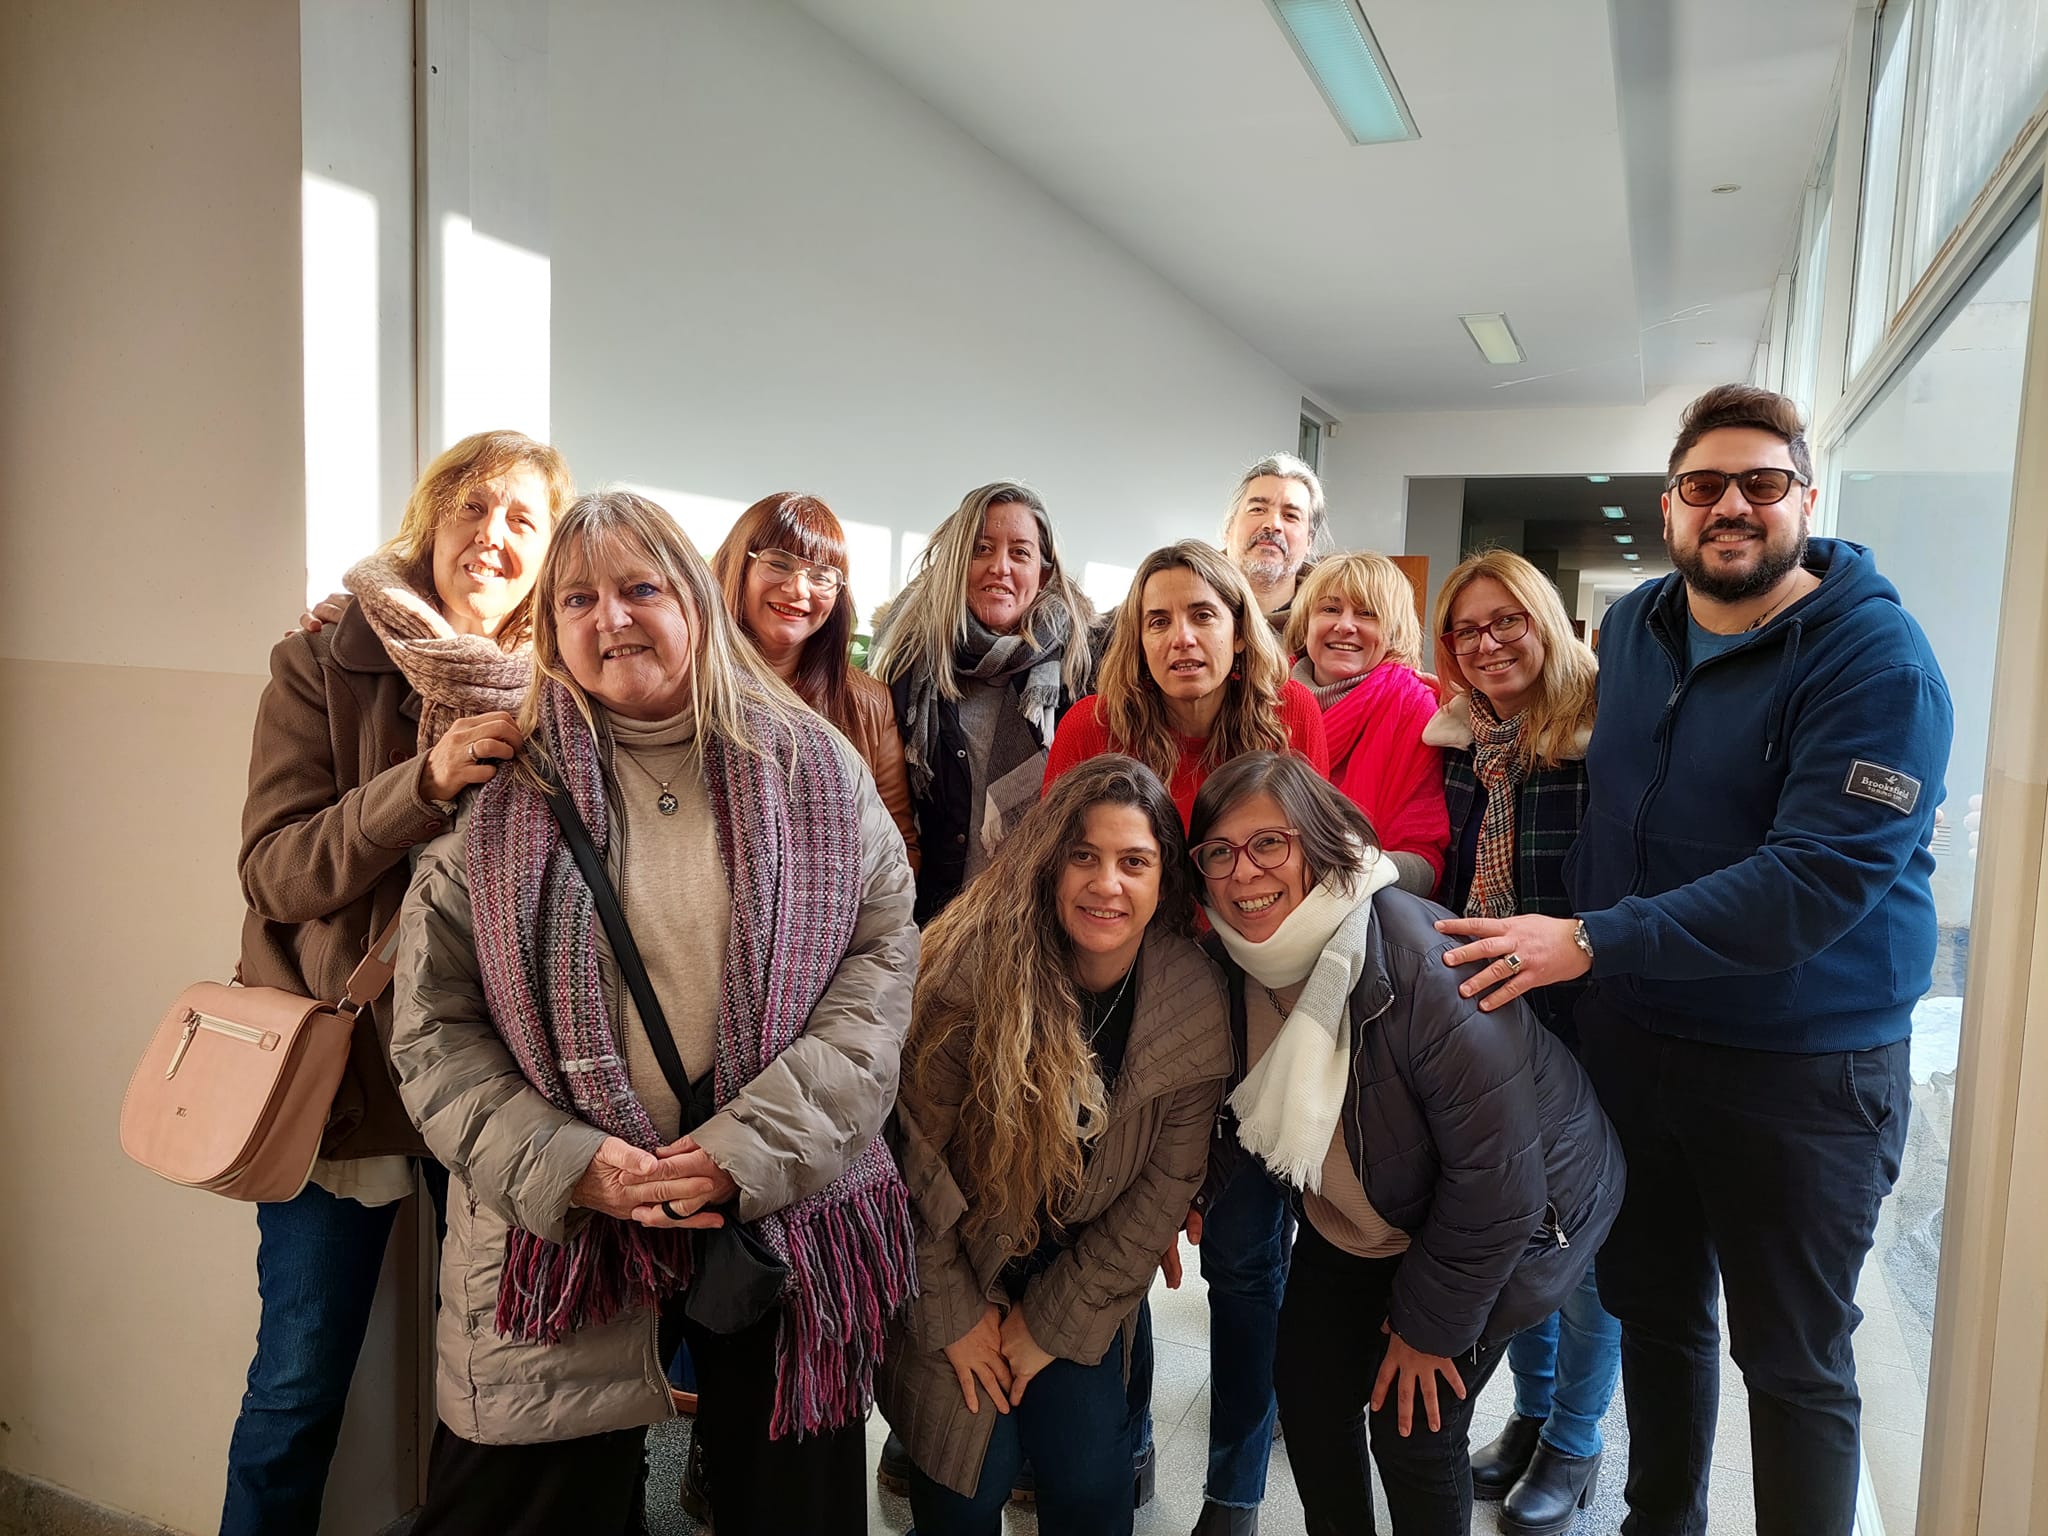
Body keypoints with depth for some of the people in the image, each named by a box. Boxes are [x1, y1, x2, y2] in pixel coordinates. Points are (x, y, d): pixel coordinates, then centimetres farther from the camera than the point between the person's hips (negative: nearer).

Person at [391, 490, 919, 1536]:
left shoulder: (815, 773, 0)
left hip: (785, 1226, 1)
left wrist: (750, 1149, -16)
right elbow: (433, 1026, 0)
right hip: (556, 1232, 0)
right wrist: (565, 1163, -13)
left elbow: (880, 961, -6)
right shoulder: (503, 795, 1)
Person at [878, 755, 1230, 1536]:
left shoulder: (1195, 1003, -17)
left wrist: (1054, 1322, -6)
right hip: (954, 1274, -2)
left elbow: (1167, 1181, -8)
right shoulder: (972, 971, -26)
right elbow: (913, 1152, -17)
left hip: (1081, 1283, 2)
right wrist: (954, 1312, -8)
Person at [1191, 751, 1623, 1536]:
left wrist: (1430, 1325, -18)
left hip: (1498, 1225, -6)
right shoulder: (1238, 959, -15)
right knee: (1308, 1388, 10)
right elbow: (1252, 1104, 6)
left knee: (1413, 1429, -2)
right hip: (1357, 1214, 6)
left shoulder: (1424, 966, -37)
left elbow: (1496, 1179, -29)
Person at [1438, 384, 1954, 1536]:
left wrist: (1593, 942, -30)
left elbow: (1815, 883, -26)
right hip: (1632, 1035, 6)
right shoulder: (1635, 627, 4)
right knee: (1653, 1305, 21)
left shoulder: (1876, 660, -16)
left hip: (1805, 1067, -6)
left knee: (1796, 1363, 8)